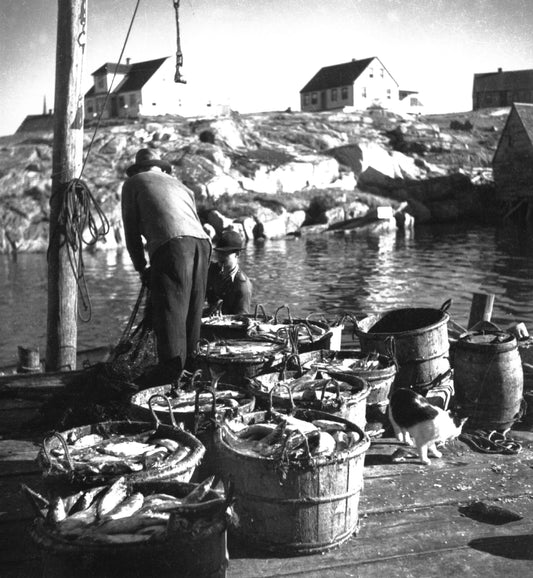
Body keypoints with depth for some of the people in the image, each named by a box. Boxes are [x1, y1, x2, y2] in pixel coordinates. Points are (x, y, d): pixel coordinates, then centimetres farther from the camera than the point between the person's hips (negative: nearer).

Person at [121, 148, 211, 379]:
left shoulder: (133, 182, 22)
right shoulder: (181, 186, 35)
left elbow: (131, 229, 18)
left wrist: (141, 267, 27)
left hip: (171, 243, -5)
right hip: (202, 241, 6)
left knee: (169, 313, -6)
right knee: (192, 313, 12)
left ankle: (173, 375, -10)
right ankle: (190, 369, 15)